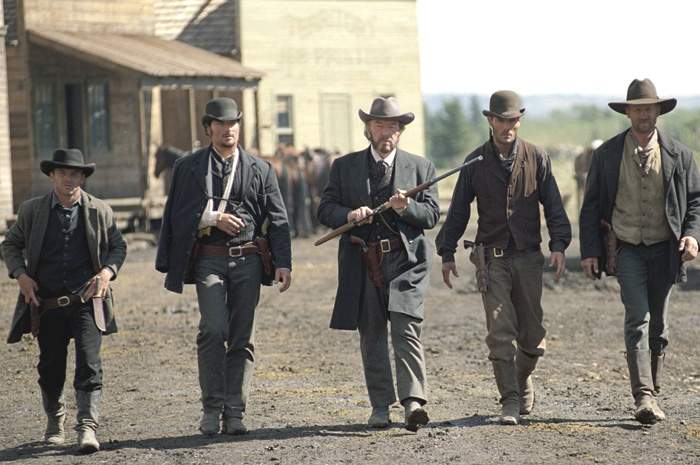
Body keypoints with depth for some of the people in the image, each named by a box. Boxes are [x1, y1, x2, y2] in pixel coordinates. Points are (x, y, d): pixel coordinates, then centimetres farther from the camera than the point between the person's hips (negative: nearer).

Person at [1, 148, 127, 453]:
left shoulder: (100, 211, 4)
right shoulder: (31, 211, 4)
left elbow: (118, 247, 14)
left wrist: (108, 271, -6)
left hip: (86, 301, -1)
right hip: (47, 303, 1)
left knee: (89, 364, -15)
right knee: (51, 368, 12)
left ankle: (88, 427, -16)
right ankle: (55, 420, 35)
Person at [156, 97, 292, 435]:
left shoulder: (260, 169, 10)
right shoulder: (189, 167, 8)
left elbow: (277, 219, 7)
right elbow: (179, 214, 5)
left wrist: (283, 263, -3)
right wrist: (215, 218, -10)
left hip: (248, 259, 2)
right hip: (209, 259, -2)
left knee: (242, 337, 2)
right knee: (214, 329, -17)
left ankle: (234, 413, 7)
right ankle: (212, 408, -8)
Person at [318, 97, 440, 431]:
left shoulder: (420, 167, 9)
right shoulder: (344, 167, 11)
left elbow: (432, 214, 4)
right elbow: (325, 210, 7)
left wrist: (406, 208, -16)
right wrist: (349, 214, -14)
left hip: (404, 260, -2)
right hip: (362, 263, 2)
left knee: (407, 331, -14)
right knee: (371, 338, 6)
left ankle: (413, 402, -21)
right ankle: (380, 407, 12)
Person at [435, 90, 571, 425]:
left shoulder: (537, 158, 4)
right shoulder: (476, 163, 4)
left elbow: (553, 205, 3)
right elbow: (458, 211, 8)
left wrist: (558, 245, -9)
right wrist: (447, 253, 3)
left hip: (528, 256, 1)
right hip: (492, 258, -1)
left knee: (532, 335, 6)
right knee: (500, 332, -9)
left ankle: (522, 381, 33)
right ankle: (510, 400, -7)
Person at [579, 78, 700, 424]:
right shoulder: (607, 155, 0)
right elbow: (591, 205, 4)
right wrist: (589, 251, -3)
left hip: (664, 250, 2)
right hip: (627, 249, -2)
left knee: (658, 325, 9)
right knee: (638, 317, -16)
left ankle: (651, 392, 21)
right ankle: (644, 398, -23)